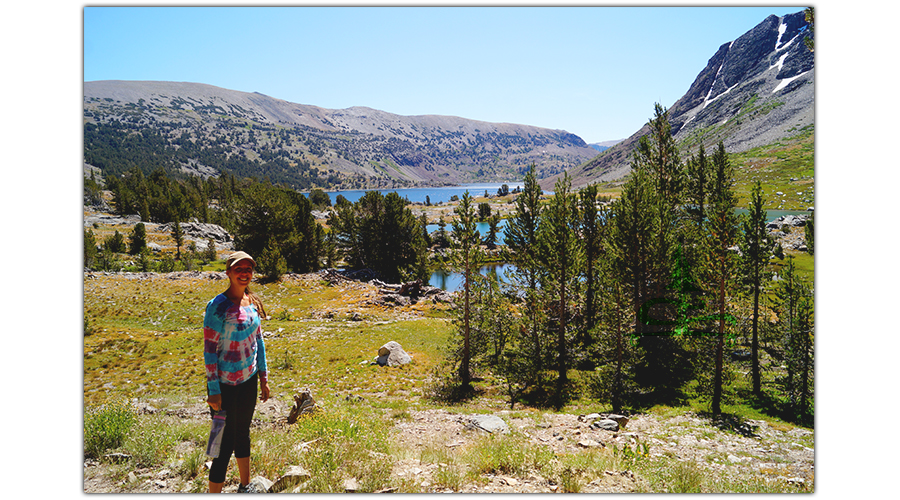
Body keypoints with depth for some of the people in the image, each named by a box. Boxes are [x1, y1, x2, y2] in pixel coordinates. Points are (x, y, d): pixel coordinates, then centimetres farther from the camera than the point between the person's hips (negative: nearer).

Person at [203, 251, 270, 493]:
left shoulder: (253, 302, 3)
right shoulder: (218, 306, -17)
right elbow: (209, 349, -15)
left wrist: (263, 377, 12)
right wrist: (213, 390, -15)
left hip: (248, 380, 7)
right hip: (225, 384, -7)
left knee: (243, 432, 21)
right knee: (226, 442, -1)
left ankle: (245, 486, 38)